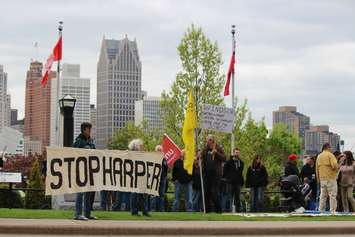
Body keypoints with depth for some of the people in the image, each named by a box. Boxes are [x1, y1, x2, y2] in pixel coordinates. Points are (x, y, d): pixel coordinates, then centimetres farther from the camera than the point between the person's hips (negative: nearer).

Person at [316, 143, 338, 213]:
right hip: (331, 178, -7)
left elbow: (317, 169, 14)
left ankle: (321, 210, 11)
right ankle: (333, 211, -6)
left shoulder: (319, 156, 12)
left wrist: (318, 179, 20)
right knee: (332, 195, -3)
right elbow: (334, 166, -20)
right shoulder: (330, 155, -9)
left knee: (323, 195, 11)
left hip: (322, 178, 7)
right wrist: (336, 170, 1)